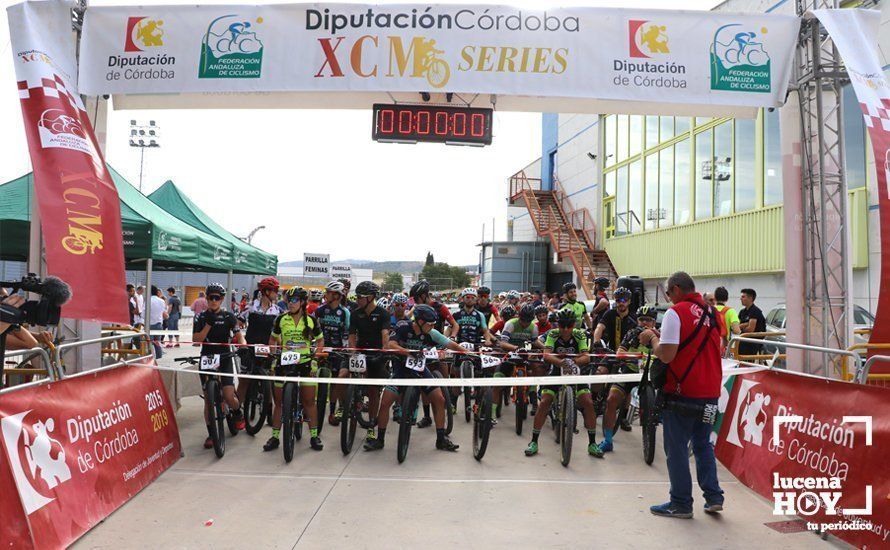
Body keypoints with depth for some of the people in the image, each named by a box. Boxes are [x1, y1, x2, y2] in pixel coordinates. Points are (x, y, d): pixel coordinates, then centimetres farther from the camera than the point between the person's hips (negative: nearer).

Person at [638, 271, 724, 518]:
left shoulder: (675, 313, -14)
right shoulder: (712, 313, 8)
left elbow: (666, 355, -20)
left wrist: (652, 338, -2)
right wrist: (663, 338, 15)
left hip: (682, 393, -7)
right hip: (710, 393, 7)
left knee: (677, 449, 5)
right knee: (703, 444, 21)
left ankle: (681, 503, 12)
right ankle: (713, 496, 20)